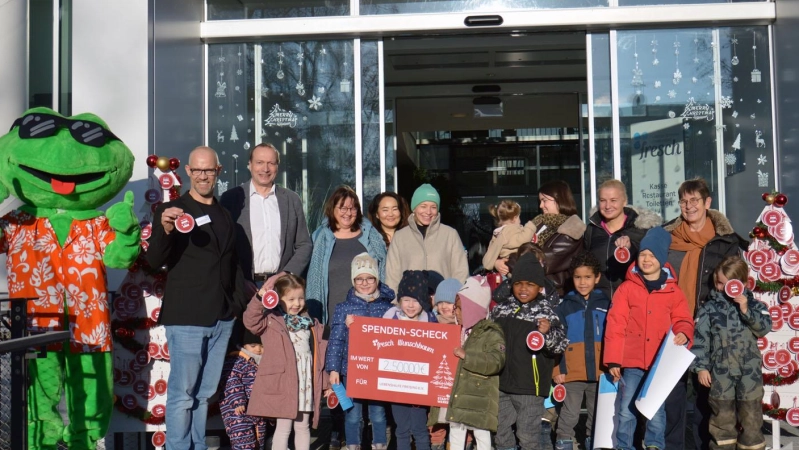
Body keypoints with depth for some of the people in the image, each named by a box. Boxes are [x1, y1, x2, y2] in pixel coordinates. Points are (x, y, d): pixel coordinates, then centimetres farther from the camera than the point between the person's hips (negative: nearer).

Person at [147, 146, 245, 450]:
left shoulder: (225, 216, 16)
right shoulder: (172, 211, -2)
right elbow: (154, 261, -11)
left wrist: (238, 303, 16)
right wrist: (165, 230, -29)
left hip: (221, 318, 6)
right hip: (186, 318, -6)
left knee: (205, 392, 13)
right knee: (182, 393, -3)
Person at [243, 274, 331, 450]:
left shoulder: (312, 325, 12)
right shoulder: (271, 321, -1)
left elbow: (320, 356, 13)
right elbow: (251, 322, -20)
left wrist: (325, 384, 14)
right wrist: (259, 299, -31)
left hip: (306, 385, 4)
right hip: (282, 385, -4)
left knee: (303, 426, 13)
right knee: (283, 427, 0)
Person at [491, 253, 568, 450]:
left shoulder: (546, 313, -9)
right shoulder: (501, 309, 4)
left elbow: (560, 345, -13)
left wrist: (547, 333, -31)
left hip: (529, 387, -5)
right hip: (501, 383, 5)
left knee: (527, 433, 2)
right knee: (500, 430, 16)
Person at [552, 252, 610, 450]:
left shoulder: (605, 304, 4)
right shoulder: (565, 306, 1)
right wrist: (557, 370, -6)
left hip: (599, 372, 2)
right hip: (572, 373, -2)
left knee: (597, 415, 14)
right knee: (569, 415, 2)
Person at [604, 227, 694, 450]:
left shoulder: (672, 290, 4)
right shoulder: (627, 288, 0)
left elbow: (682, 319, 9)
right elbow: (615, 324, -1)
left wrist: (683, 333, -16)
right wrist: (613, 359, -5)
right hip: (632, 361, -1)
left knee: (656, 409, 9)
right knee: (626, 409, 3)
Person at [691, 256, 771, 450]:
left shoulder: (753, 304, 6)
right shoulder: (709, 308, 2)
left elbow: (765, 327, -9)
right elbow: (700, 339, -1)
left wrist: (746, 310, -19)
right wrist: (701, 367, -6)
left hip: (750, 371, 0)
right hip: (720, 371, 0)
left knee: (751, 417, 4)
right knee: (722, 416, 7)